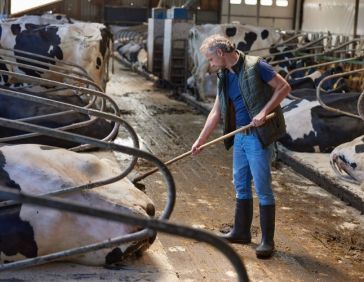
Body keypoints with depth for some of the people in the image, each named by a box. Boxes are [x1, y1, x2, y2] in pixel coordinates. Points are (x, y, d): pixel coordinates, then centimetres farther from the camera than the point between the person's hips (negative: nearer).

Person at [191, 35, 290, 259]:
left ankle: (268, 240, 6)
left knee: (263, 188, -3)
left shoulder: (255, 66, -11)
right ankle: (241, 232, 29)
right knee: (241, 185, 15)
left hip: (259, 135, -8)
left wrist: (264, 112, -19)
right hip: (240, 136, 8)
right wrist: (200, 141, 14)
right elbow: (216, 112, 15)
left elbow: (284, 87, -10)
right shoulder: (224, 77, 11)